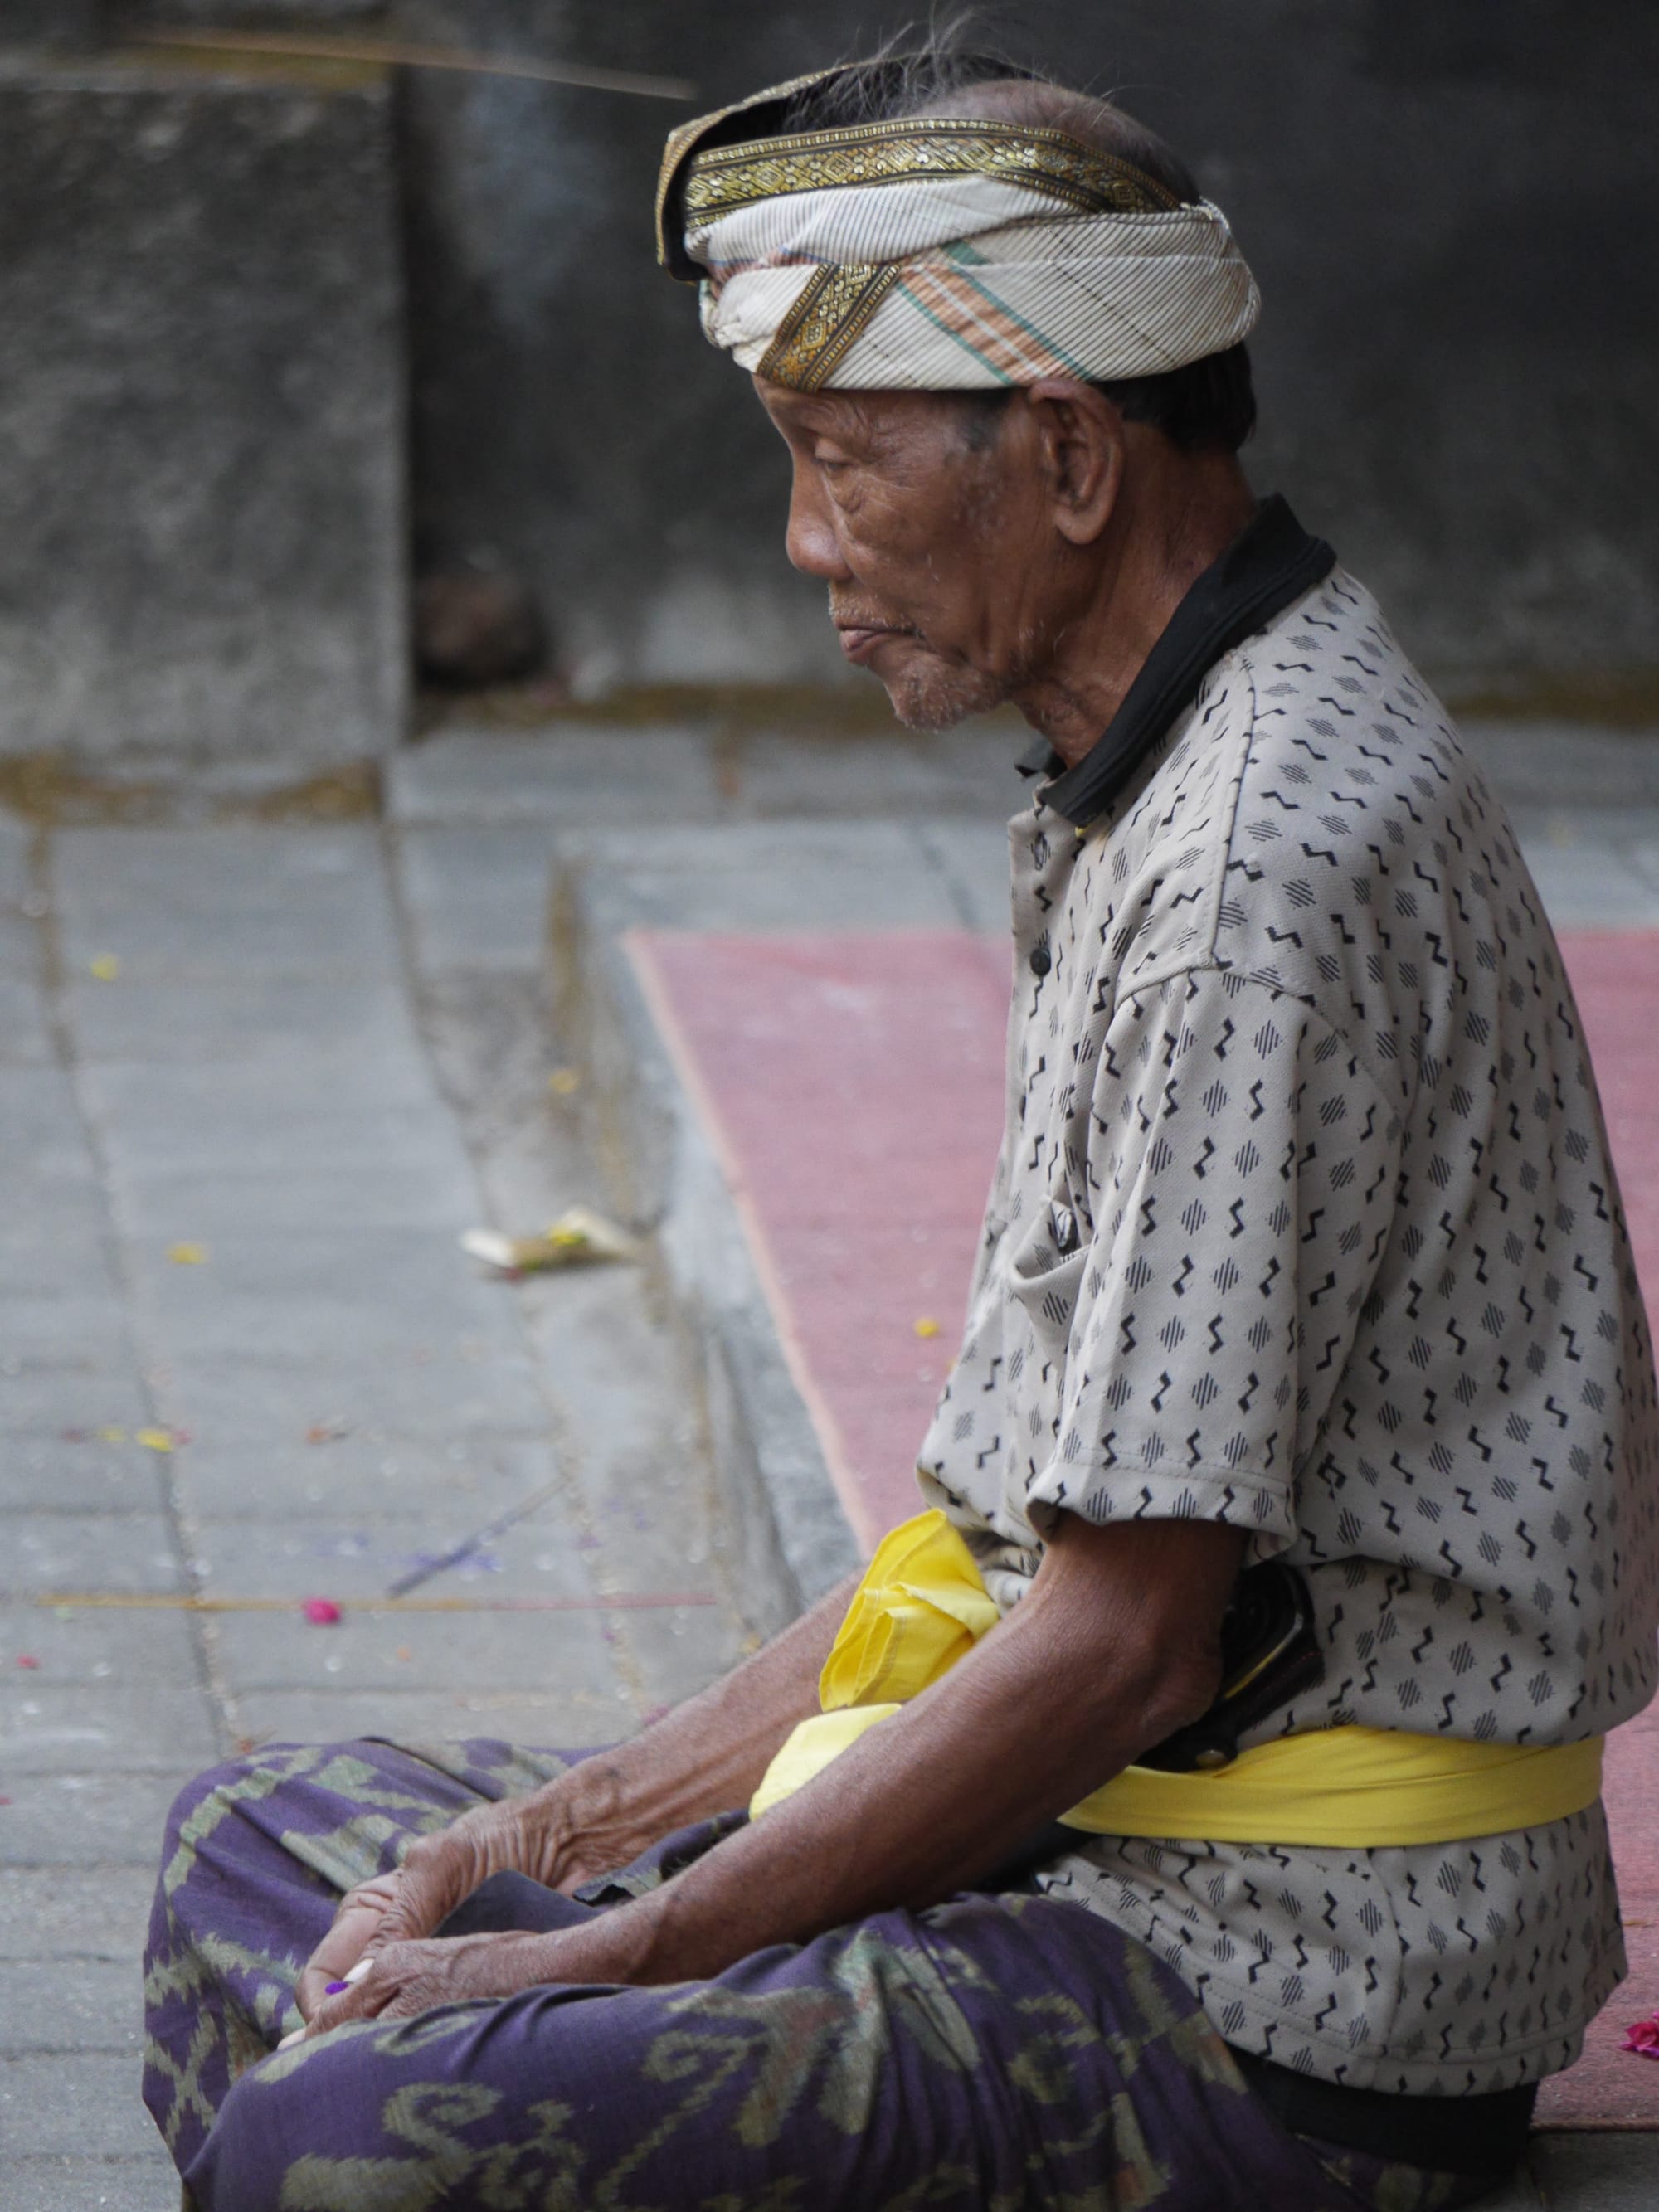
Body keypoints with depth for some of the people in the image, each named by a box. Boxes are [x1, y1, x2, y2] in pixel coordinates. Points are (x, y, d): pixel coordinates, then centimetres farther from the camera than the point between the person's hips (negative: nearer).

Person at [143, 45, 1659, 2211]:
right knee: (267, 1845, 19)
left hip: (1276, 2008, -11)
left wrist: (606, 1955, -13)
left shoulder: (1275, 870, -21)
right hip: (1116, 1839, 11)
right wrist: (556, 1832, 9)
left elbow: (1121, 1645, -22)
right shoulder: (1152, 799, 13)